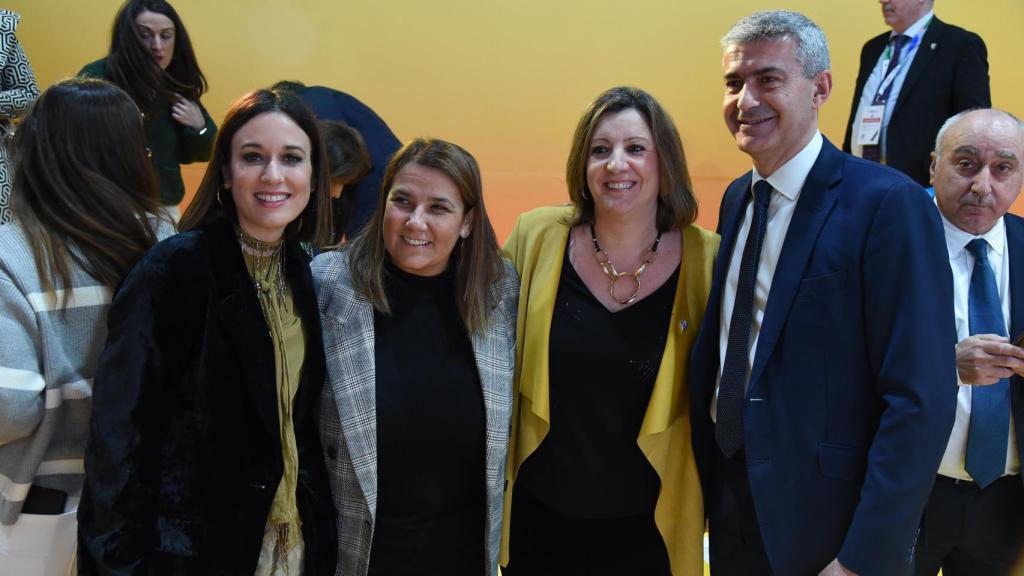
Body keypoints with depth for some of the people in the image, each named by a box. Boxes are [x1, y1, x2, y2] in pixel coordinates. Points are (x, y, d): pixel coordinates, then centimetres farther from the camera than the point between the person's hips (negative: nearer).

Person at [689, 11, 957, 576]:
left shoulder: (888, 203, -17)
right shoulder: (737, 197, 5)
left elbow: (920, 402, -20)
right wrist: (709, 484, 7)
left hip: (823, 526, -6)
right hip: (729, 497, 7)